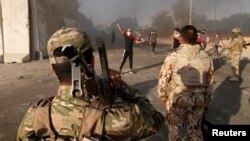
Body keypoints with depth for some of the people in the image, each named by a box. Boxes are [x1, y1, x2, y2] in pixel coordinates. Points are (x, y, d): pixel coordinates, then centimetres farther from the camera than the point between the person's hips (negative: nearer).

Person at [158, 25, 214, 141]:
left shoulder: (173, 57, -15)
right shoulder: (206, 58, -2)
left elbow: (163, 80, -9)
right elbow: (209, 83, 6)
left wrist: (163, 96, 7)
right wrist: (206, 101, 18)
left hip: (177, 99, -3)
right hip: (199, 100, 4)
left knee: (175, 130, 16)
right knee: (195, 130, 20)